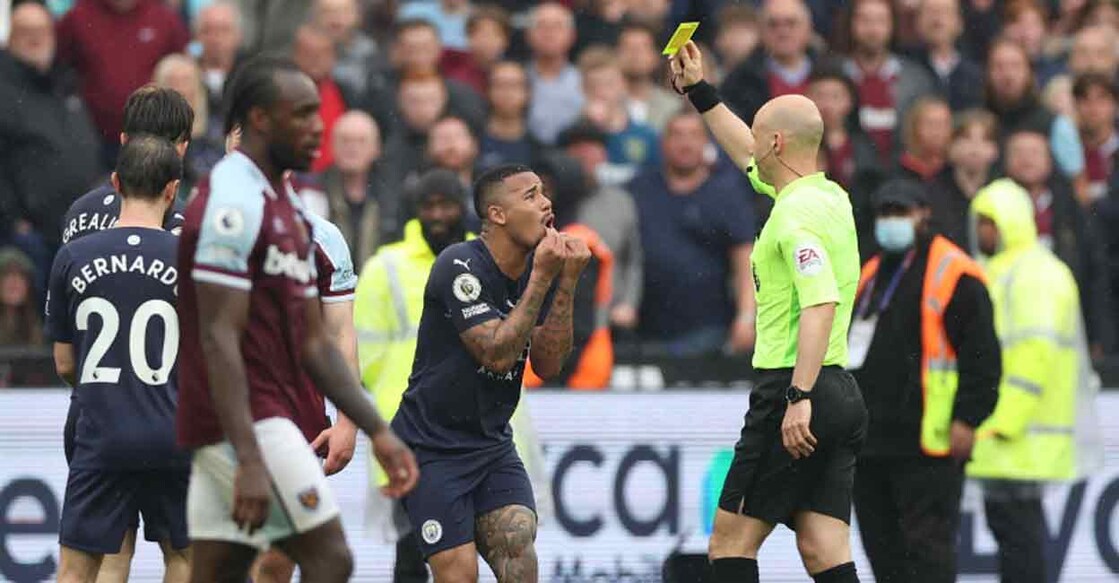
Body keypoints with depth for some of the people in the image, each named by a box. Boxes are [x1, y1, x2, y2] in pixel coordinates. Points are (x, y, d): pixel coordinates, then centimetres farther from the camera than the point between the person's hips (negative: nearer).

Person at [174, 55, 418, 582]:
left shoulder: (288, 209, 18)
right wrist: (249, 460, -27)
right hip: (248, 422, -9)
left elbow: (313, 342, 20)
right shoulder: (235, 203, -14)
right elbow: (219, 340, -20)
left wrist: (377, 431, 14)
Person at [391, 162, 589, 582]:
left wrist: (566, 284, -10)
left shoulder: (540, 267, 3)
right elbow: (497, 354, -25)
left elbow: (547, 366, -1)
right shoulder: (460, 267, -18)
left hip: (492, 444, 6)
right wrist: (542, 279, -24)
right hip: (433, 447, -6)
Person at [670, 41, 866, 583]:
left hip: (791, 390, -9)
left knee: (731, 539, -1)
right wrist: (700, 92, 38)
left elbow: (821, 304, -27)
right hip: (840, 393, 9)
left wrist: (799, 397, -32)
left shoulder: (797, 215, -15)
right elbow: (749, 158, 33)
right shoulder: (829, 196, 14)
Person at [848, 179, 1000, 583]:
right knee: (882, 546, 9)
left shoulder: (953, 274, -6)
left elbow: (982, 353, -10)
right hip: (870, 440, 8)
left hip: (927, 443, -8)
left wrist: (967, 419, -16)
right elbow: (846, 348, 27)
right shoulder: (872, 274, 19)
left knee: (926, 543, -10)